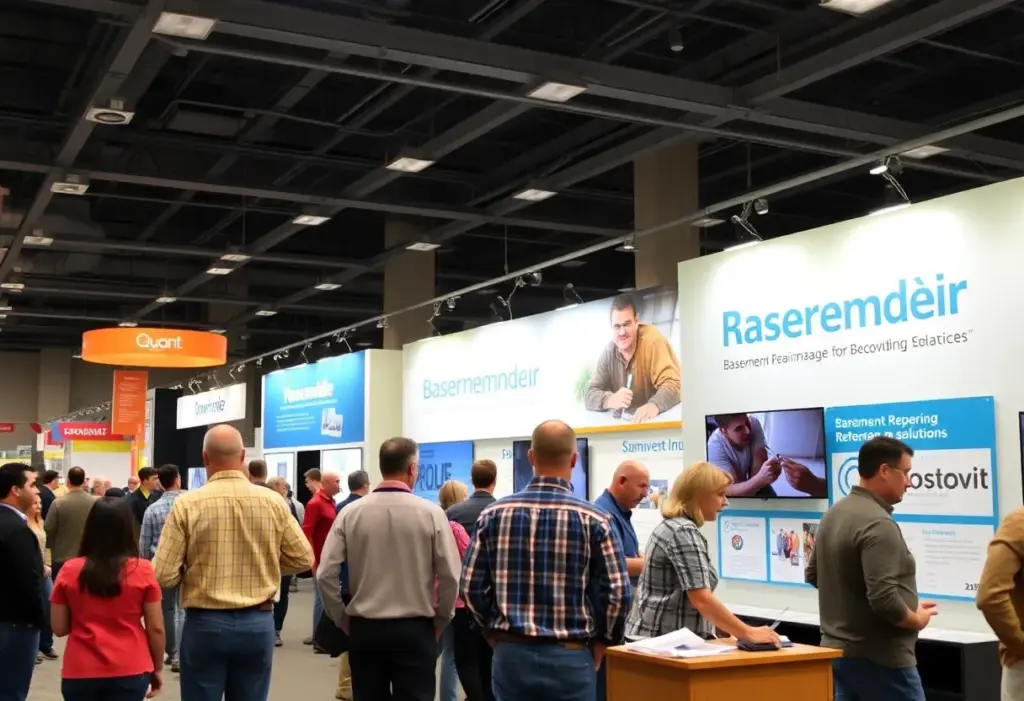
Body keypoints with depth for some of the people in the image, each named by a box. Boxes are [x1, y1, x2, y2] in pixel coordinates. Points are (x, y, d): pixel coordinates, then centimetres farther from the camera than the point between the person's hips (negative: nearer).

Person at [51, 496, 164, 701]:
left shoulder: (69, 571, -3)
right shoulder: (142, 570, -7)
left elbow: (59, 628, 2)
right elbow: (156, 628, -3)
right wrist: (158, 668, 10)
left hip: (80, 673, 1)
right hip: (130, 672, -1)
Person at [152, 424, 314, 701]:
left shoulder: (187, 504, -10)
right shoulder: (273, 502, -4)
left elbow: (164, 575, -10)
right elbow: (303, 559, 4)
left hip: (205, 623, -2)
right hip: (259, 623, 2)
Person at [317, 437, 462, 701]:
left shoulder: (350, 513, -2)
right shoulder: (430, 513, -7)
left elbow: (326, 574, -4)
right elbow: (450, 577, -7)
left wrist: (343, 622, 9)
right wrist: (439, 623, 8)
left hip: (364, 629, 2)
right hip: (414, 631, -2)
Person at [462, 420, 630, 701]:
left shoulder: (494, 514, -1)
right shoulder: (593, 518, -8)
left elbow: (471, 586, 0)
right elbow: (617, 592, -9)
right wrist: (600, 642, 7)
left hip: (510, 654, 3)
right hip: (569, 657, -2)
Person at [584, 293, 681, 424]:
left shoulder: (652, 340, -16)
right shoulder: (608, 353, -2)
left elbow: (673, 385, -24)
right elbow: (590, 396, -3)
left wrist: (653, 406, -44)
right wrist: (612, 400, -26)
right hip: (629, 424, 4)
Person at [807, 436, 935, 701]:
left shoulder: (835, 513, 8)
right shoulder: (878, 524, -20)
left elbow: (813, 575, 19)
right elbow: (884, 600, -27)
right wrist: (917, 619, -9)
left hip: (838, 650, 9)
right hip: (879, 659, -9)